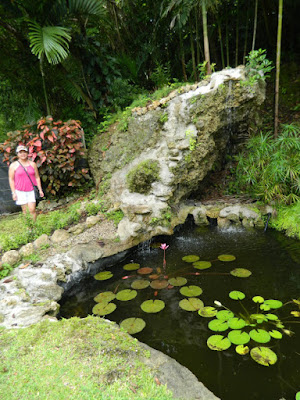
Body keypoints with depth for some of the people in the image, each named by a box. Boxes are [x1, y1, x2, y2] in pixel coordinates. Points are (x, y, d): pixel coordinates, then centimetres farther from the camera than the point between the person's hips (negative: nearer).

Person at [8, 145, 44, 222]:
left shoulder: (32, 164, 6)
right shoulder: (13, 165, 0)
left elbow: (37, 177, 9)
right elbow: (11, 179, 0)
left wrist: (40, 190, 5)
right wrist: (13, 192, -5)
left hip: (31, 190, 1)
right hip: (20, 191, -1)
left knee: (32, 210, -6)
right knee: (25, 210, 2)